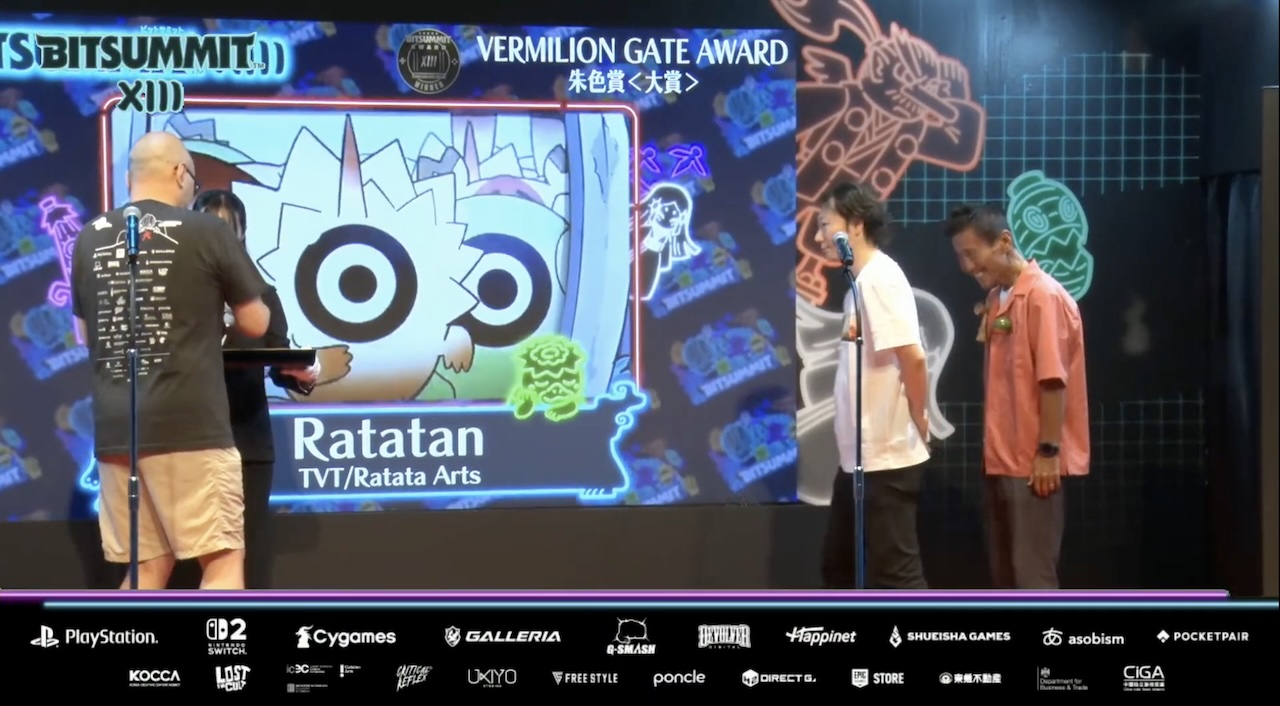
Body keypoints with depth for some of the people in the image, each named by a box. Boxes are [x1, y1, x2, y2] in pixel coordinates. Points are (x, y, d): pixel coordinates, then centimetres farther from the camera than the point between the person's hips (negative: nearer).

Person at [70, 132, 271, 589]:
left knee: (147, 567, 13)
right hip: (189, 425, -5)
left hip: (115, 428, 5)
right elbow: (255, 324, 4)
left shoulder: (89, 239, 11)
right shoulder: (207, 231, -4)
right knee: (223, 560, 0)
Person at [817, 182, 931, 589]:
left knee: (895, 573, -3)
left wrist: (918, 421, -11)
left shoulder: (879, 277, -16)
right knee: (838, 563, 19)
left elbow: (912, 357, -23)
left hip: (887, 459, -10)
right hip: (859, 457, 10)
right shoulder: (861, 281, 13)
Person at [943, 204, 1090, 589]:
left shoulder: (1044, 296, -13)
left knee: (1033, 572, -3)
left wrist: (1048, 451, -19)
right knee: (1005, 571, 13)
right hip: (1003, 459, 9)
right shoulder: (996, 299, 13)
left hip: (1033, 462, -9)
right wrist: (993, 451, 14)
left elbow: (1054, 380, -18)